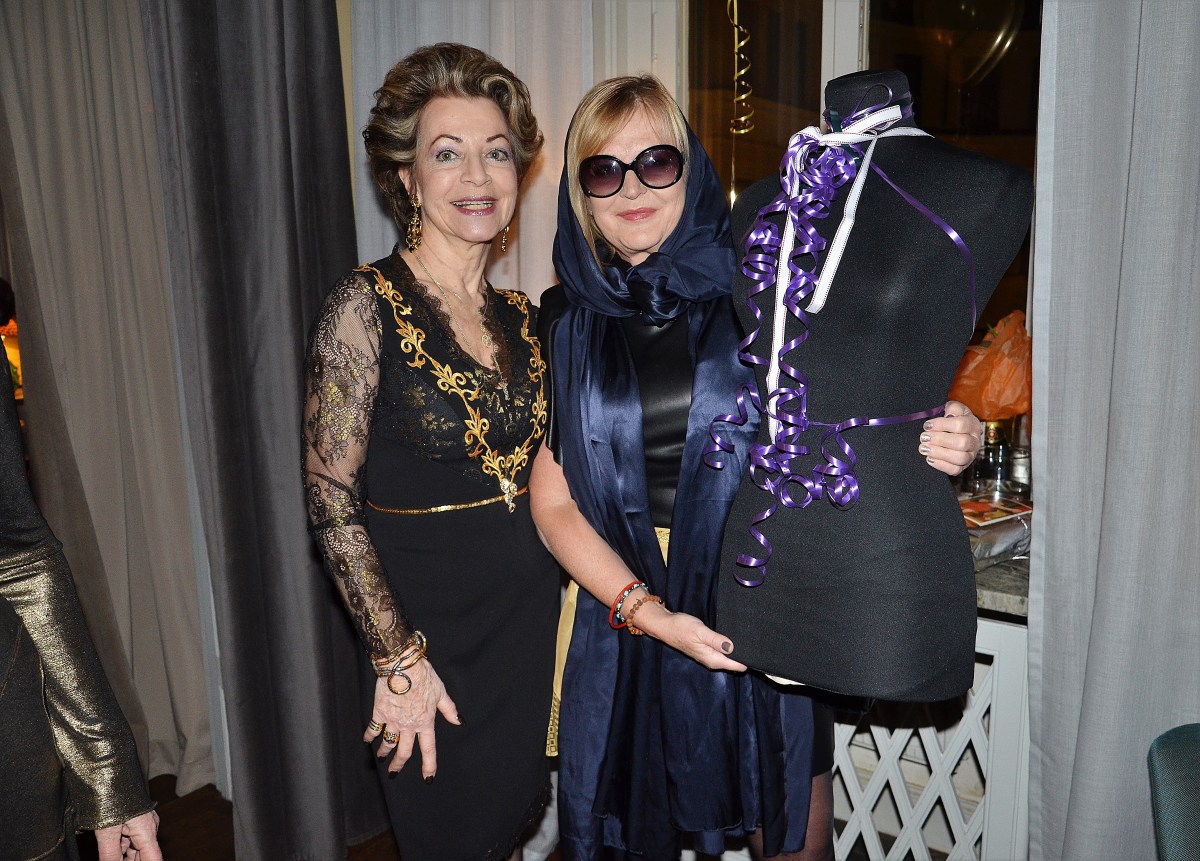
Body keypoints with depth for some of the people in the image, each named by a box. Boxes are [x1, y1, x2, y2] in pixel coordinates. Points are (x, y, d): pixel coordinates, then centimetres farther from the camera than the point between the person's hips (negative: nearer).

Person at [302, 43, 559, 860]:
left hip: (535, 617, 5)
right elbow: (332, 501, -14)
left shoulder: (524, 316, 4)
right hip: (431, 626, -4)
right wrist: (399, 659, -14)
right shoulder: (366, 306, -13)